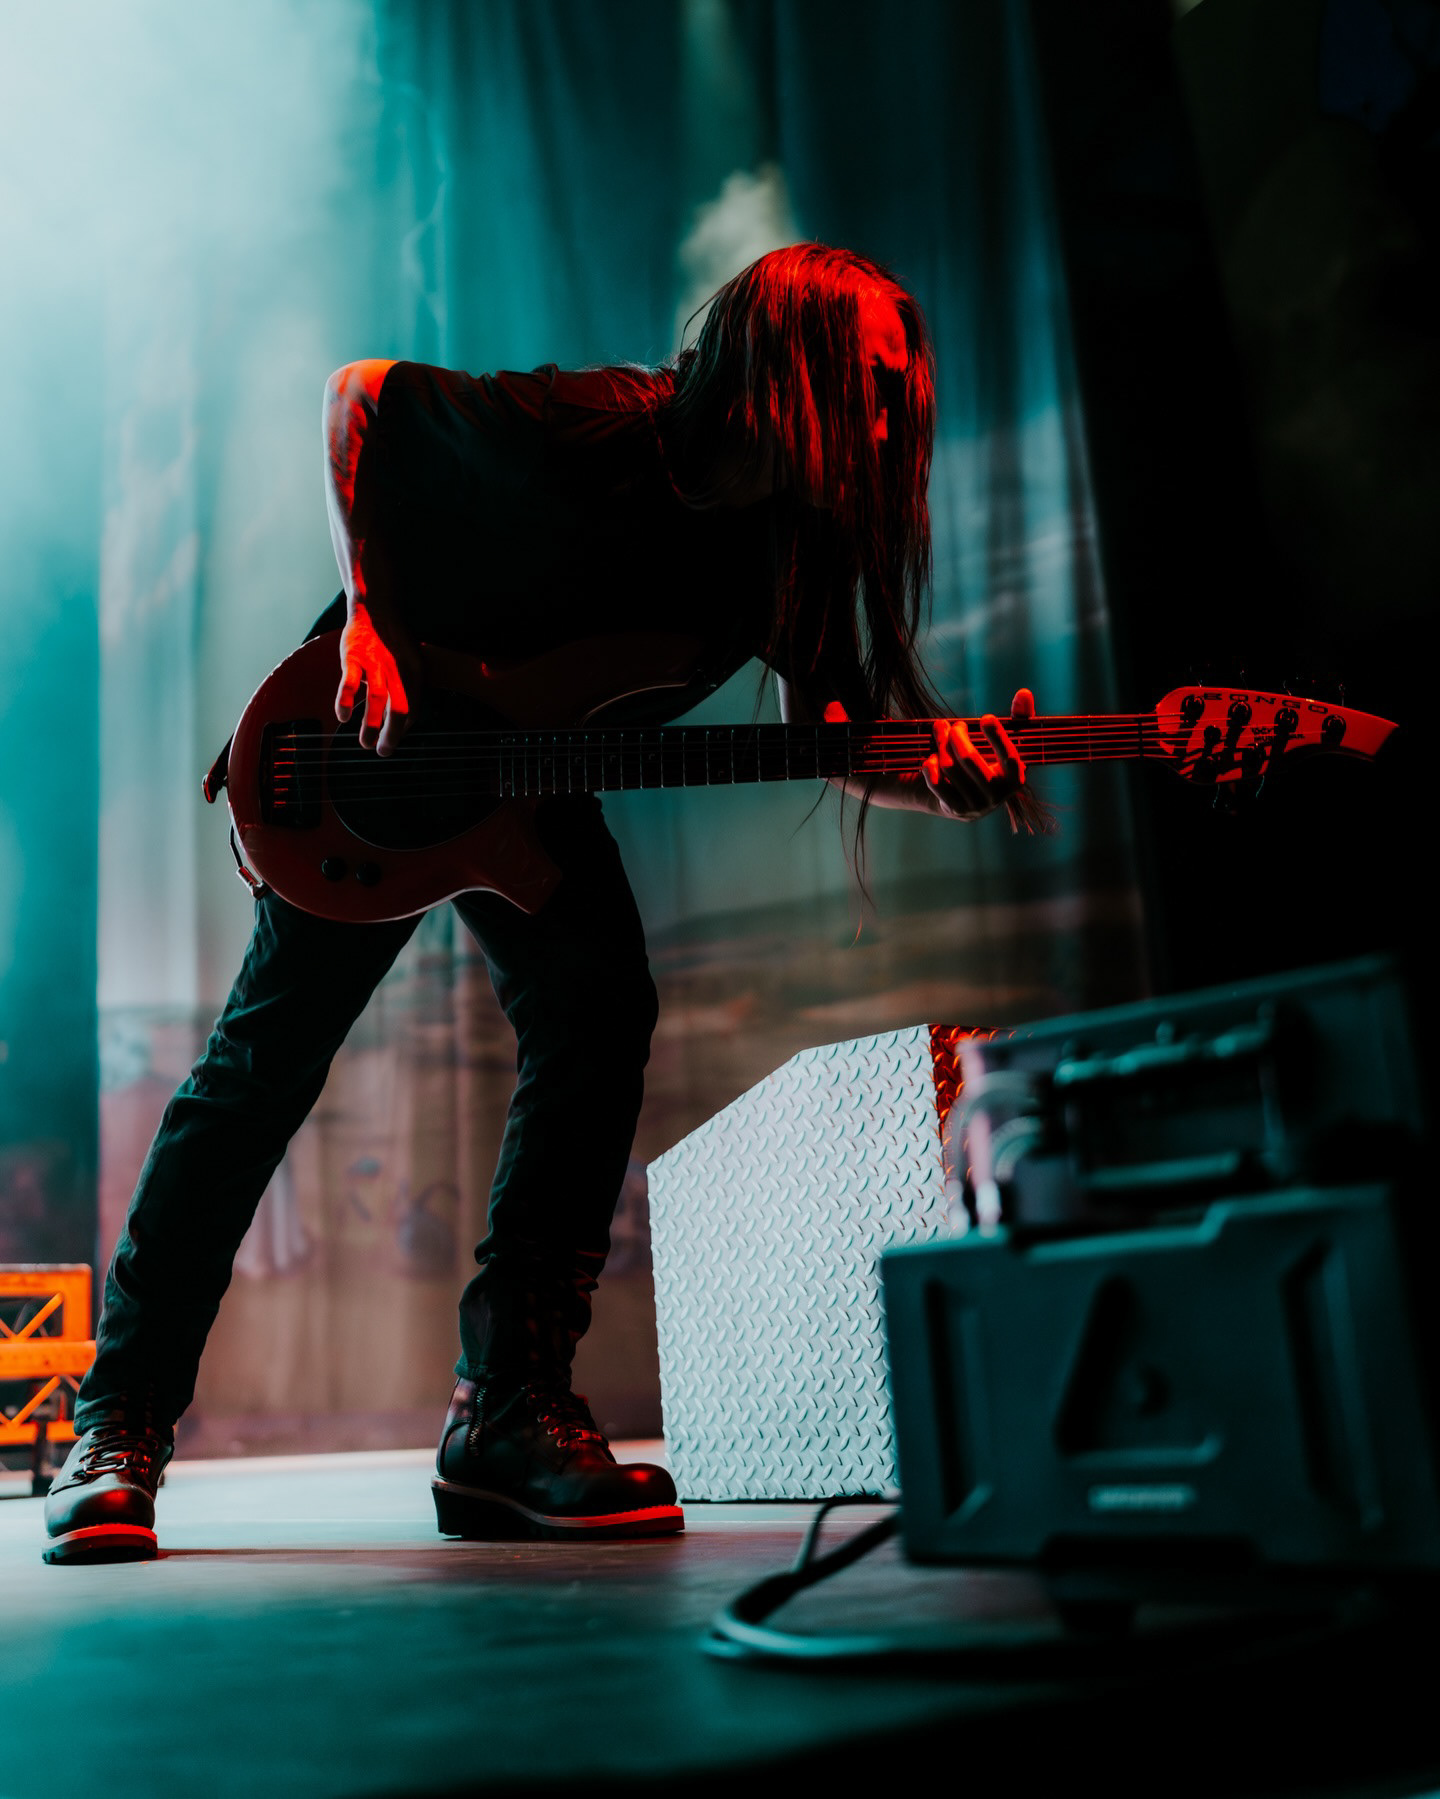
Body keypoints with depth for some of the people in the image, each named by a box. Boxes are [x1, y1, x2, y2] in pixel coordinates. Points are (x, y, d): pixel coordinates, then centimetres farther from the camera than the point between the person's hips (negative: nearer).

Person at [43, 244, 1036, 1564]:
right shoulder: (591, 432, -27)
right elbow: (358, 390, -16)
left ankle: (509, 1409, -8)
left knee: (598, 1013, -15)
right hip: (369, 731, -5)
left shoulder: (796, 543, -10)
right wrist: (368, 622, -24)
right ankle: (122, 1422, 5)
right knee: (268, 1057, -7)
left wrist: (943, 776, -32)